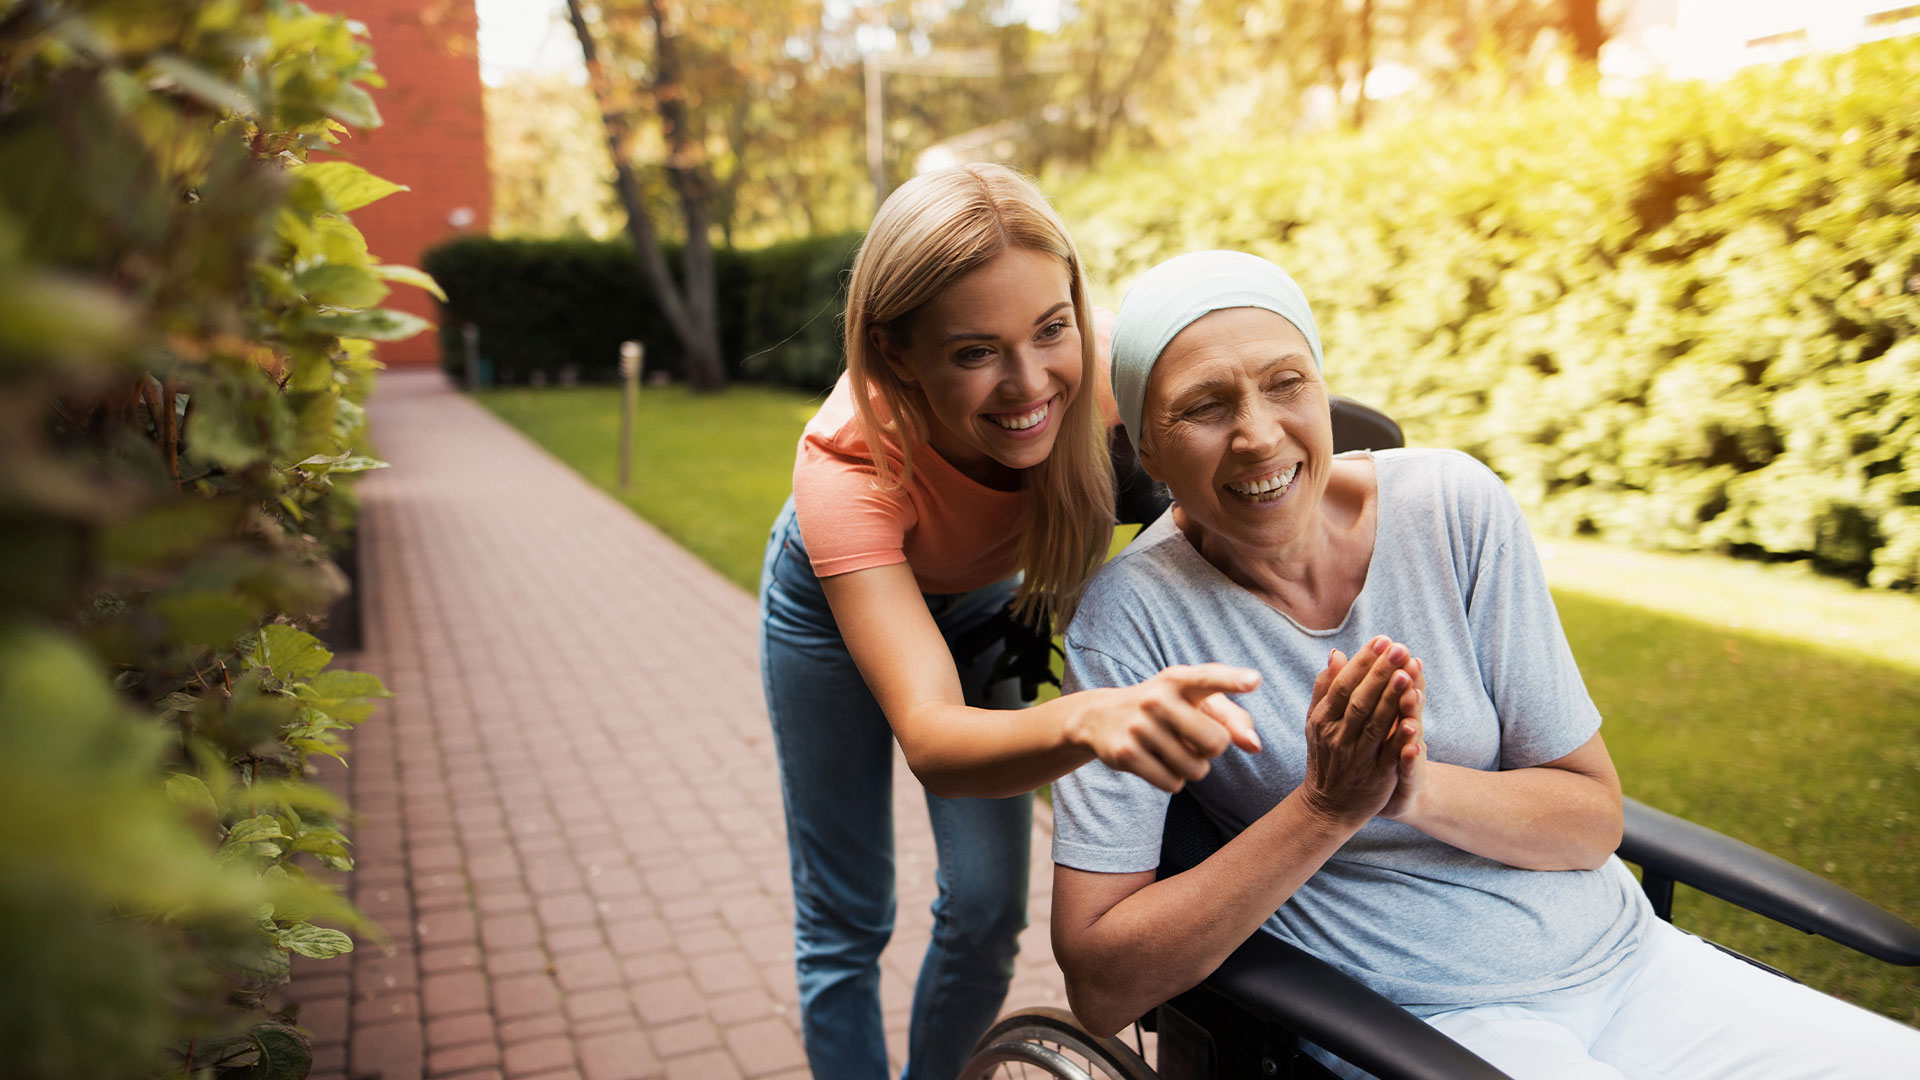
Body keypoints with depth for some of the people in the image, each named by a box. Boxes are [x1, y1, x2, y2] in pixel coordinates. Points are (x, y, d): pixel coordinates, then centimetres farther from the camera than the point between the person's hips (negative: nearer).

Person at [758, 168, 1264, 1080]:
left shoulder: (1097, 377, -36)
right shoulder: (845, 466, -43)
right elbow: (931, 739, -52)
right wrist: (1087, 720, -72)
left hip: (981, 598, 3)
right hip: (842, 600, -3)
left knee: (988, 913, 8)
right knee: (845, 924, 7)